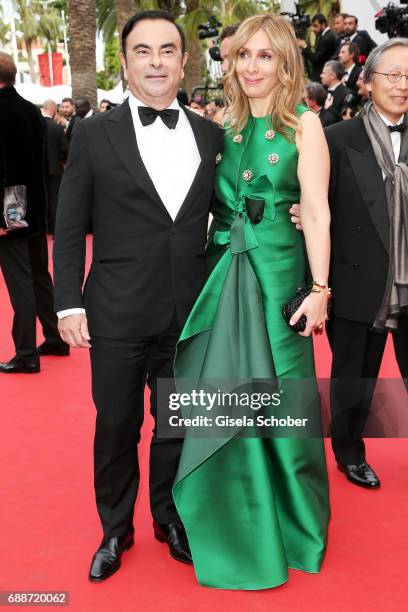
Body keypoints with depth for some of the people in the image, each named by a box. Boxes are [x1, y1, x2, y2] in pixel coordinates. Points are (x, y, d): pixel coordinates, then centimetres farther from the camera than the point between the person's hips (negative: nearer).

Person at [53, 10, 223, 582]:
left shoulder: (211, 136, 5)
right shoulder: (94, 134, -2)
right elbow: (70, 227, -2)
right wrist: (69, 302, -6)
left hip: (189, 314, 2)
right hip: (117, 315, -2)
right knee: (116, 427, 11)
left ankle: (170, 519, 38)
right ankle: (115, 530, 33)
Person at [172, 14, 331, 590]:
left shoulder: (303, 124, -3)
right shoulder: (222, 122, 9)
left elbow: (317, 212, -8)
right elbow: (205, 201, 10)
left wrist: (319, 289, -13)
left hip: (278, 269, -3)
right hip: (223, 268, 4)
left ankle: (290, 519, 29)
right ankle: (235, 518, 31)